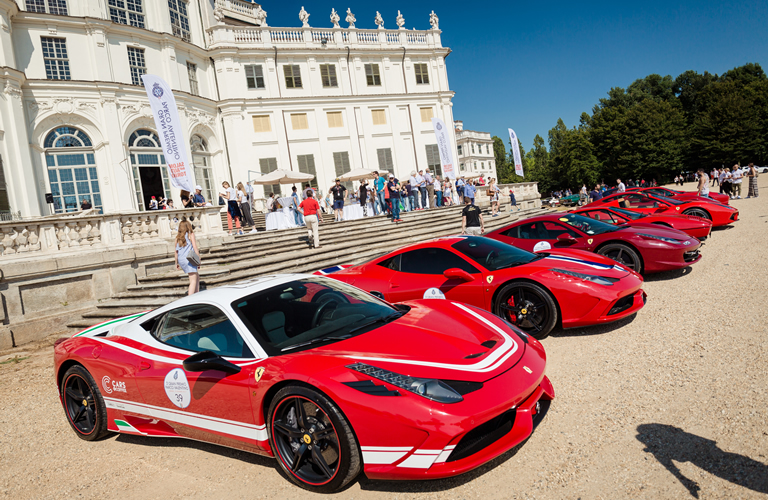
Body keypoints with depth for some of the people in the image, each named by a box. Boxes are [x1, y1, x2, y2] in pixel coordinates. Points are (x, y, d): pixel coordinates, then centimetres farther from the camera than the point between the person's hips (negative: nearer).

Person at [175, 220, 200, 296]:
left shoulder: (178, 236, 13)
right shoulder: (190, 234, -2)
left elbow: (176, 250, 14)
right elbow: (195, 248, -6)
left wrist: (177, 263, 21)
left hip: (181, 259, 7)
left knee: (197, 276, 21)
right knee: (193, 281, -7)